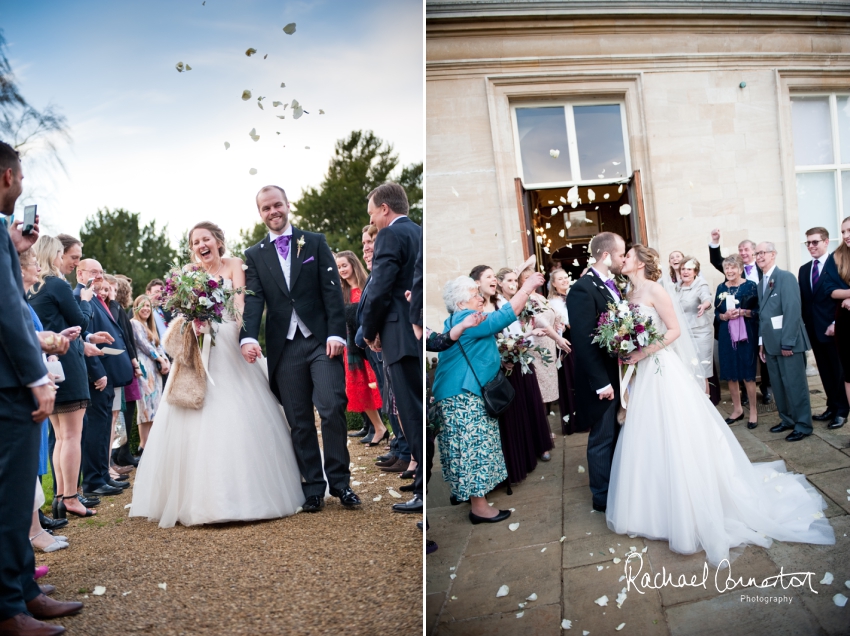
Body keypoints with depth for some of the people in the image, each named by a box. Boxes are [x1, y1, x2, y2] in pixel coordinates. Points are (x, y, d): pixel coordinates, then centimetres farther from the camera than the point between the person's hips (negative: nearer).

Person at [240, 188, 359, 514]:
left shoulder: (315, 242, 8)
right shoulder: (254, 255, 12)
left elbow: (332, 290, 1)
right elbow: (253, 300, -1)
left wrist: (336, 333, -11)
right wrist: (248, 337, -18)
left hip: (321, 340, -1)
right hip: (284, 347, 2)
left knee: (333, 408, -10)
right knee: (299, 421, 5)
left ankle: (339, 481, 5)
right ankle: (313, 488, 14)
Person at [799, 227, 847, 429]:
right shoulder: (804, 269, 12)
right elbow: (803, 300, 11)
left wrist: (836, 324, -17)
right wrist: (804, 324, 4)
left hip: (833, 328, -6)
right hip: (813, 328, 6)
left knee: (838, 369, 5)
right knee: (824, 370, 12)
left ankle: (842, 411, 16)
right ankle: (832, 407, 22)